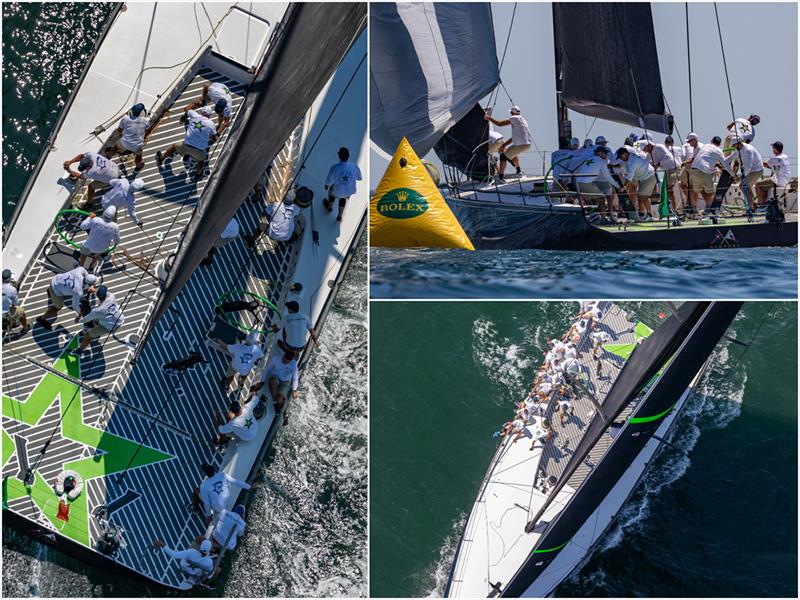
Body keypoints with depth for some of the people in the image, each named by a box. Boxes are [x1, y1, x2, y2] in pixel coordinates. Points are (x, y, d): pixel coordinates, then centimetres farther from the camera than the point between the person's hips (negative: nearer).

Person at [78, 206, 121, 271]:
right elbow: (117, 241, -11)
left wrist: (89, 217, 2)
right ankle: (92, 266, 56)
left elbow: (82, 226, -13)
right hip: (103, 249, 0)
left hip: (90, 246, 0)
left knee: (83, 250, 34)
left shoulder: (95, 220, -28)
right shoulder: (115, 227, -27)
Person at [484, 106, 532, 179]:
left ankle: (500, 177, -6)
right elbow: (515, 137, 24)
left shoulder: (515, 118, -7)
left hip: (521, 145, -9)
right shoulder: (522, 120, 22)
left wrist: (490, 118, 4)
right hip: (527, 144, 9)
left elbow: (500, 124, -9)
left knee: (503, 156, -3)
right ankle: (519, 171, 42)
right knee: (512, 153, 36)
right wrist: (504, 145, 22)